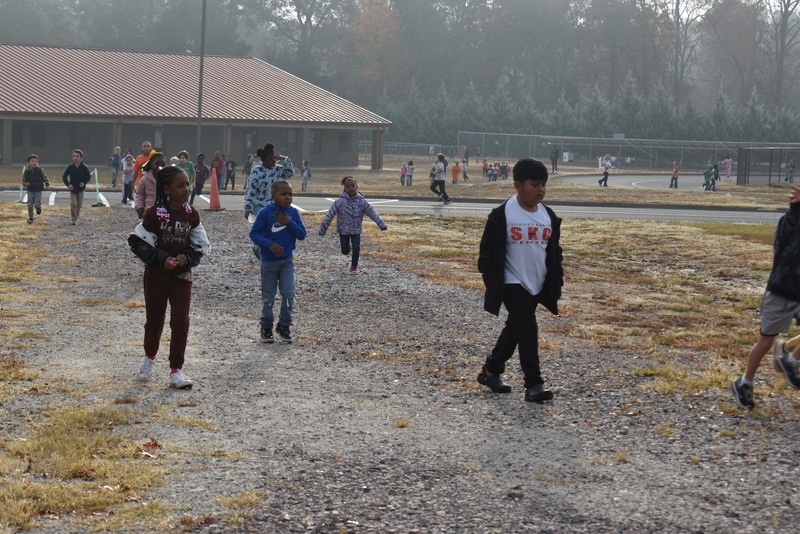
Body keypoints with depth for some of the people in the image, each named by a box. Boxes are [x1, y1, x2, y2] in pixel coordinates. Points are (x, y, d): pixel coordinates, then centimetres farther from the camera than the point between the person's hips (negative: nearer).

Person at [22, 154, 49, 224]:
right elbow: (23, 180, 6)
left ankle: (38, 208, 26)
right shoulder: (26, 171, -4)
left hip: (38, 190, -1)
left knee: (37, 205, -11)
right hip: (30, 190, 1)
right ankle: (30, 218, 16)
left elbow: (45, 177, 6)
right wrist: (25, 184, -14)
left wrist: (47, 184, -4)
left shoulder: (40, 170, -7)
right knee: (30, 205, 0)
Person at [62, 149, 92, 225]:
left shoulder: (84, 168, -10)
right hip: (72, 189, 0)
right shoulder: (70, 167, -8)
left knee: (79, 205, 7)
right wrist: (68, 184, -17)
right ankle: (73, 219, 1)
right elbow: (64, 176, -3)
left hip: (81, 189, 0)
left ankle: (76, 218, 26)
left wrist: (84, 183, -17)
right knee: (73, 204, -10)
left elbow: (89, 176, 0)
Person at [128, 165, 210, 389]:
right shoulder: (154, 213, -12)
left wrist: (186, 258, -12)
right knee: (154, 318, 11)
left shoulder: (191, 215, -2)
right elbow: (138, 242, -9)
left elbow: (201, 245, 6)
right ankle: (149, 357, 38)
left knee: (181, 321, -5)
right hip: (156, 273, -2)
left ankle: (176, 369, 4)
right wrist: (161, 259, -18)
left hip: (182, 274, 2)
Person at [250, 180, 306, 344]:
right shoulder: (265, 212, -12)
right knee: (268, 297, 7)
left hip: (287, 261, 2)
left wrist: (289, 223, -17)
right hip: (268, 261, -2)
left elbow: (302, 235, -3)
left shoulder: (293, 213, -1)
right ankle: (266, 327, 25)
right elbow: (254, 233, -12)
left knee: (288, 293, -8)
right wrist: (270, 244, -24)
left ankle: (284, 326, 10)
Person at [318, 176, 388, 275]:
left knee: (356, 249, -8)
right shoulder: (340, 201, -15)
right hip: (343, 230, -1)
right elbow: (330, 215, -11)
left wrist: (381, 224, -24)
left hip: (356, 230, 1)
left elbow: (372, 212, -13)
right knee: (345, 251, 5)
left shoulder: (361, 201, -10)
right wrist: (323, 229, -9)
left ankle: (354, 266, 18)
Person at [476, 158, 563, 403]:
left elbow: (555, 252, 15)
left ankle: (491, 370, 32)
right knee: (527, 331, -13)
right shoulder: (502, 215, -11)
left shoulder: (548, 216, 6)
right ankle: (533, 384, -11)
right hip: (512, 284, -6)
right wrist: (492, 283, -10)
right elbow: (487, 251, -7)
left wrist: (556, 283, 10)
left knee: (514, 331, 15)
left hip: (538, 286, 6)